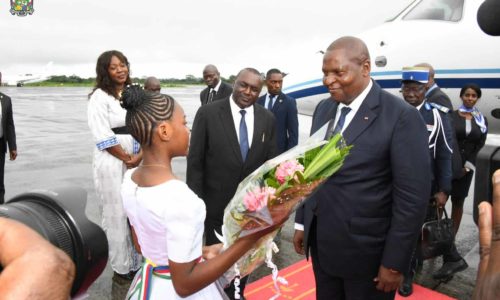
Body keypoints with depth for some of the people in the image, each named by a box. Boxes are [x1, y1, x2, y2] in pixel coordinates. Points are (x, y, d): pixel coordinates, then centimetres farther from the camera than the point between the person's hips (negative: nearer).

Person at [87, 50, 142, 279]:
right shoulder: (100, 97, -6)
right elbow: (103, 137, -12)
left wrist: (140, 155, -5)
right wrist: (127, 159, -9)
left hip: (137, 161, 5)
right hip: (112, 162, -5)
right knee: (117, 214, 2)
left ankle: (138, 260, 24)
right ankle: (122, 265, 17)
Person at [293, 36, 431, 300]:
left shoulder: (401, 116, -16)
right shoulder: (323, 109, 4)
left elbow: (412, 197, -16)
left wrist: (394, 263, -13)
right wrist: (302, 223, 11)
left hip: (366, 250, -5)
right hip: (320, 242, 6)